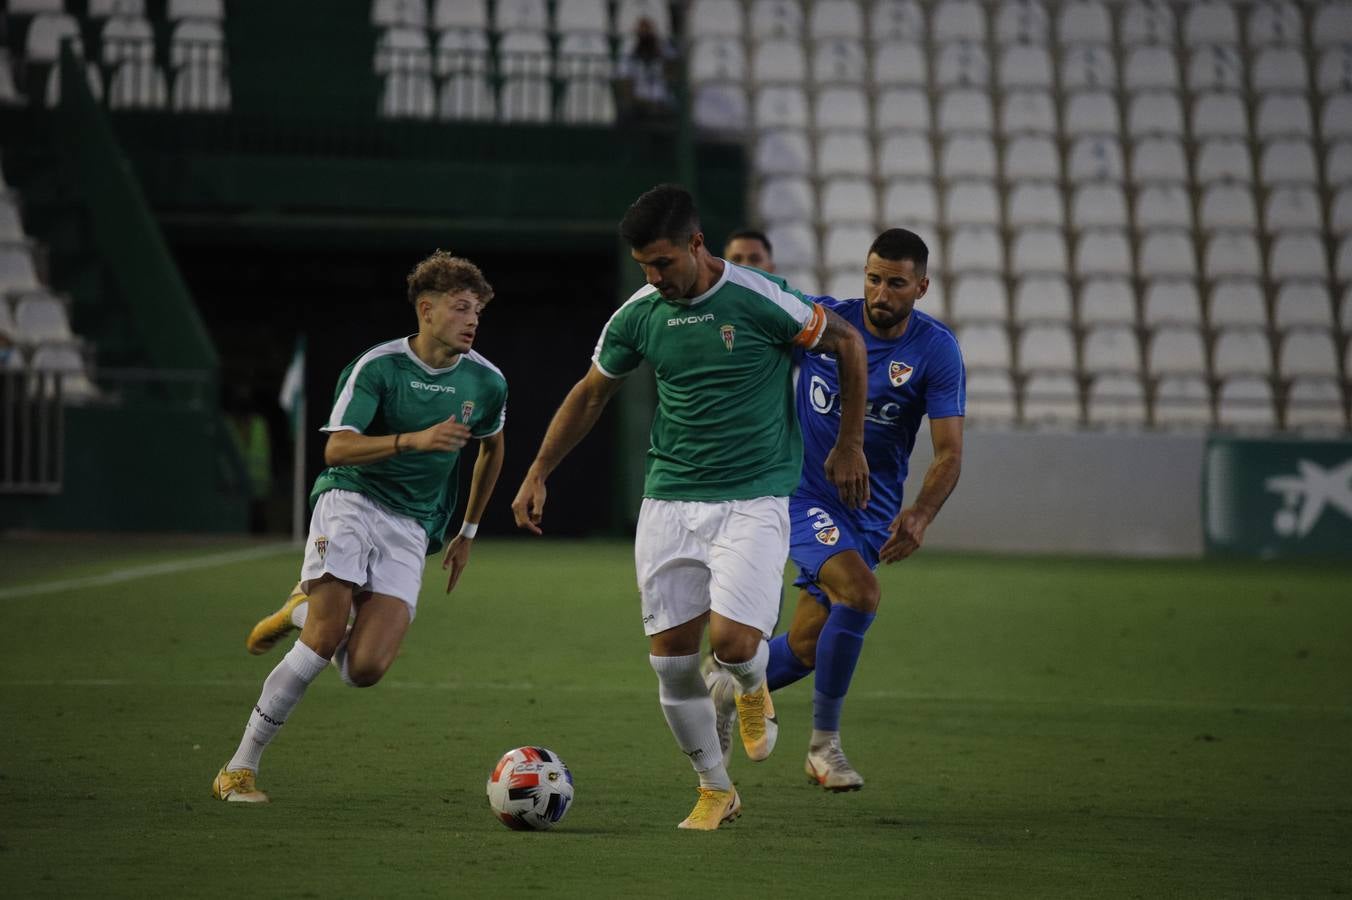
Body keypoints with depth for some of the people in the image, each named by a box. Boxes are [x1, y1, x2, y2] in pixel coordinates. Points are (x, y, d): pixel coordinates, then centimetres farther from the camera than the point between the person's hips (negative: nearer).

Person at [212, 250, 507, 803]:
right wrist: (415, 439, -29)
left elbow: (491, 449, 25)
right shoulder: (378, 366, -9)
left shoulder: (487, 383, 5)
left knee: (364, 669, -16)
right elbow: (336, 448, -17)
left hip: (410, 528, 4)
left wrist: (468, 533, 27)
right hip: (351, 498, -3)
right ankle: (240, 767, -8)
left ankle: (309, 609, 19)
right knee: (324, 641, -20)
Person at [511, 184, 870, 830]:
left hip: (754, 500, -4)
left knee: (733, 640, -19)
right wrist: (537, 474, 13)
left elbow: (848, 344, 2)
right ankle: (715, 789, 18)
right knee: (671, 656, -1)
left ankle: (753, 689, 19)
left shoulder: (760, 300, -12)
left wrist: (849, 447, 5)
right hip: (668, 503, 4)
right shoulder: (638, 314, 1)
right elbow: (590, 394, 17)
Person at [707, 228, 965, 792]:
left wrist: (921, 514, -31)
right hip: (805, 494, -3)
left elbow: (949, 452, -15)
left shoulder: (936, 350, -8)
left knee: (807, 647, 3)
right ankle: (824, 742, -12)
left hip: (870, 514, 3)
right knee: (860, 593, -28)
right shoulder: (821, 320, -8)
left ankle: (728, 686, 38)